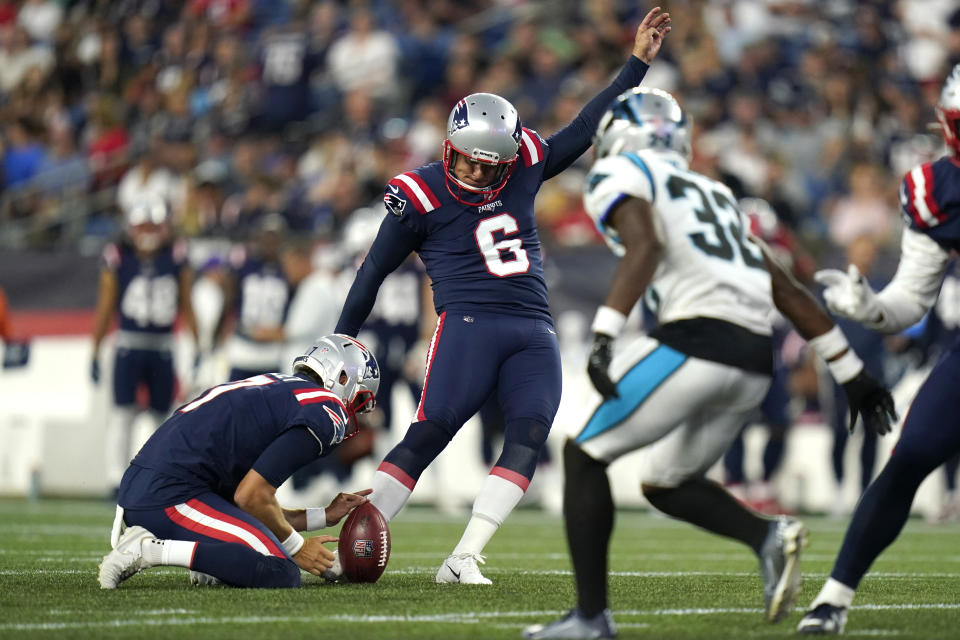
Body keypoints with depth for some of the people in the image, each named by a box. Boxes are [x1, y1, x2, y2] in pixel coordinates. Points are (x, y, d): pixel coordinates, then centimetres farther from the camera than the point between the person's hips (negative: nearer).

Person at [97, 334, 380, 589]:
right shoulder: (326, 413, -4)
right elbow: (252, 497, -11)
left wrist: (325, 516, 29)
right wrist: (297, 548, 4)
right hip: (170, 497, -10)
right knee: (283, 574, -16)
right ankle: (151, 549, -17)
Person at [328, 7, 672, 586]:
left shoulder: (523, 168, 10)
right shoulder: (422, 195, -2)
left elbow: (586, 129, 18)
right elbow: (376, 269, 5)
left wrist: (638, 63, 16)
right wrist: (343, 341, 8)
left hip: (535, 335, 5)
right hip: (469, 323, -5)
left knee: (528, 439, -13)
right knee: (428, 435, -16)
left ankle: (463, 560, -16)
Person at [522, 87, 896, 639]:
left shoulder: (619, 176, 8)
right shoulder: (713, 195, 30)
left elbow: (645, 245, -15)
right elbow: (790, 292, 26)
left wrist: (604, 335, -24)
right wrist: (853, 373, 28)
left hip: (697, 340, -7)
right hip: (756, 360, 7)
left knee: (584, 456, 6)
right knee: (665, 483, 22)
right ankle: (769, 535, -1)